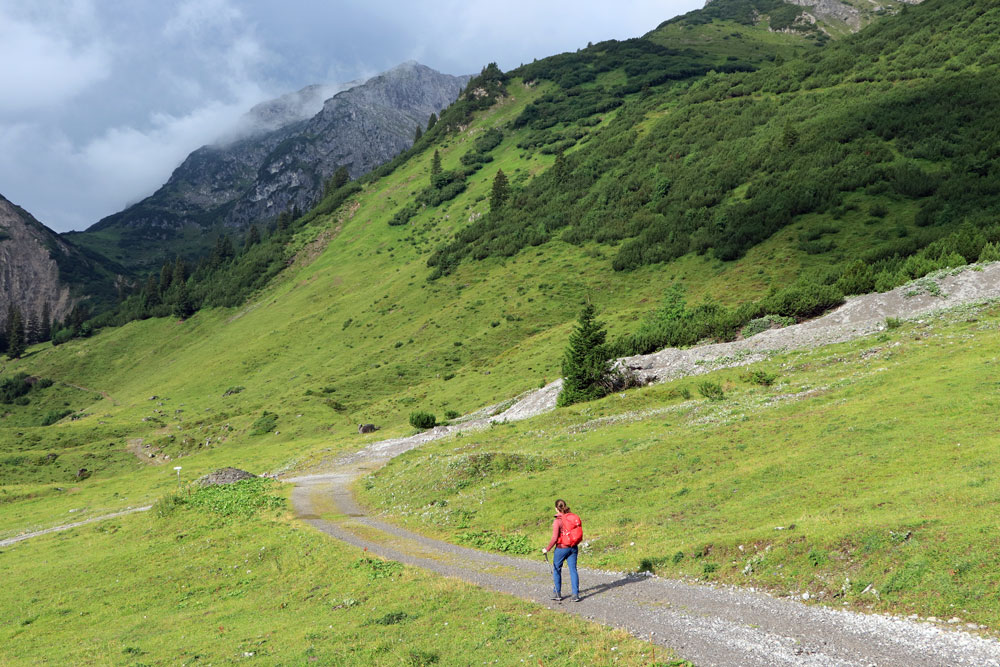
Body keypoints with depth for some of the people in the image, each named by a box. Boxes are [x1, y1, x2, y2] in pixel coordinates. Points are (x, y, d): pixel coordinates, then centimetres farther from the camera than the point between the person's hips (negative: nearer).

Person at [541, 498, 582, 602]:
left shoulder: (558, 520, -17)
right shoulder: (574, 517, 0)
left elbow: (555, 538, -18)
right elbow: (579, 533, 5)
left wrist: (547, 549, -6)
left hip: (562, 548, -5)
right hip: (574, 548, 5)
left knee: (556, 570, 14)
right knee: (573, 570, 9)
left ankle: (557, 593, 21)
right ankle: (575, 594, 7)